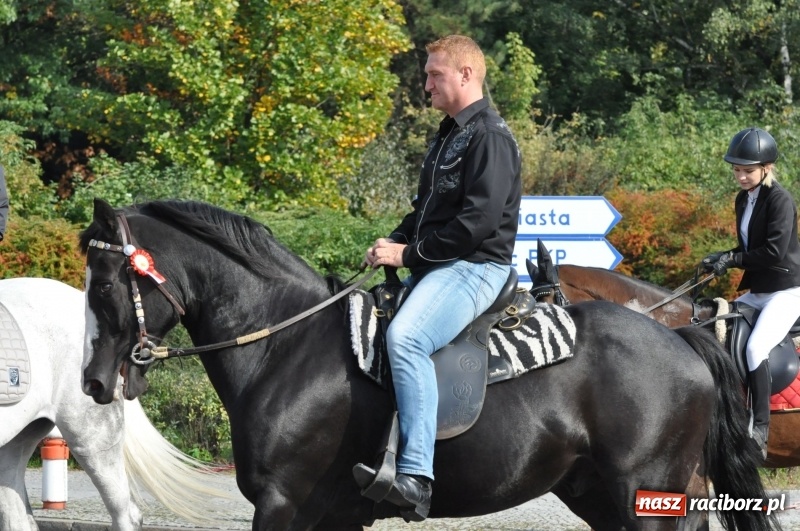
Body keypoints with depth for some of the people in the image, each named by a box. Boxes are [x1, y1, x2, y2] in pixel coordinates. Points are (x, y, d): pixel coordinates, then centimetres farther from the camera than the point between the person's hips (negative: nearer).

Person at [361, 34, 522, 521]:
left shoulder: (490, 136, -10)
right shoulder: (449, 135, 21)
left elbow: (479, 220, -20)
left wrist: (410, 252, -16)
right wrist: (395, 243, 6)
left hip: (476, 266, -11)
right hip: (434, 267, 11)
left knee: (404, 337, -35)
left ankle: (416, 479, -42)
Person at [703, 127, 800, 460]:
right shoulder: (743, 200, 10)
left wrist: (732, 259, -18)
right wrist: (725, 258, 0)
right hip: (757, 292, 10)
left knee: (755, 347, -28)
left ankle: (760, 430, -26)